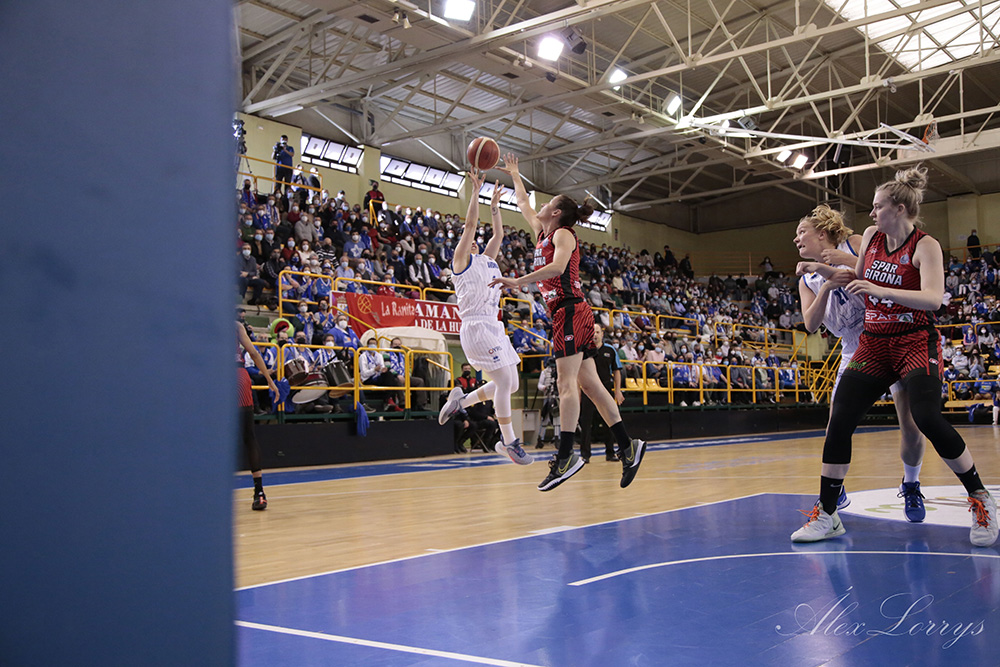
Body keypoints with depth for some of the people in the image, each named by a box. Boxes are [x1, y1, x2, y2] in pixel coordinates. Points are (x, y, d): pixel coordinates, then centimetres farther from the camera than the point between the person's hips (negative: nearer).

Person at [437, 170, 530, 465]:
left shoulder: (487, 259, 22)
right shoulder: (461, 260, 2)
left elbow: (498, 234, 27)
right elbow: (470, 224, -6)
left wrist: (494, 204, 28)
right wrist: (476, 190, -4)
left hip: (494, 327, 9)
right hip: (475, 327, -9)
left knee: (511, 384, 7)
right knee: (504, 380, -16)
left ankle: (461, 399, 23)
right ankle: (509, 442, -8)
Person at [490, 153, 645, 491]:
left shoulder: (563, 234, -3)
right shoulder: (542, 233, 22)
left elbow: (557, 266, -23)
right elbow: (523, 203, 37)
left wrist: (518, 282, -27)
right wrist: (514, 174, 45)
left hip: (570, 311, -9)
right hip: (570, 315, 9)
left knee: (567, 382, -16)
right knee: (589, 384, 4)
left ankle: (566, 456, -21)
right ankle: (627, 446, 2)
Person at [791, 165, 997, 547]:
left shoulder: (925, 246, -8)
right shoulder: (871, 237, 10)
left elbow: (933, 298, -23)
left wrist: (879, 289, -32)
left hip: (916, 343, -5)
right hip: (874, 344, 6)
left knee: (927, 418, -24)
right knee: (839, 420, -6)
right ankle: (827, 515, 3)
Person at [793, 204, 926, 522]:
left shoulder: (854, 244, -3)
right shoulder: (808, 279, 8)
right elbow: (811, 325, -7)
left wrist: (849, 263, -26)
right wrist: (827, 286, -21)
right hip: (855, 351, 4)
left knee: (910, 422, -7)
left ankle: (911, 486, 17)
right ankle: (835, 492, 16)